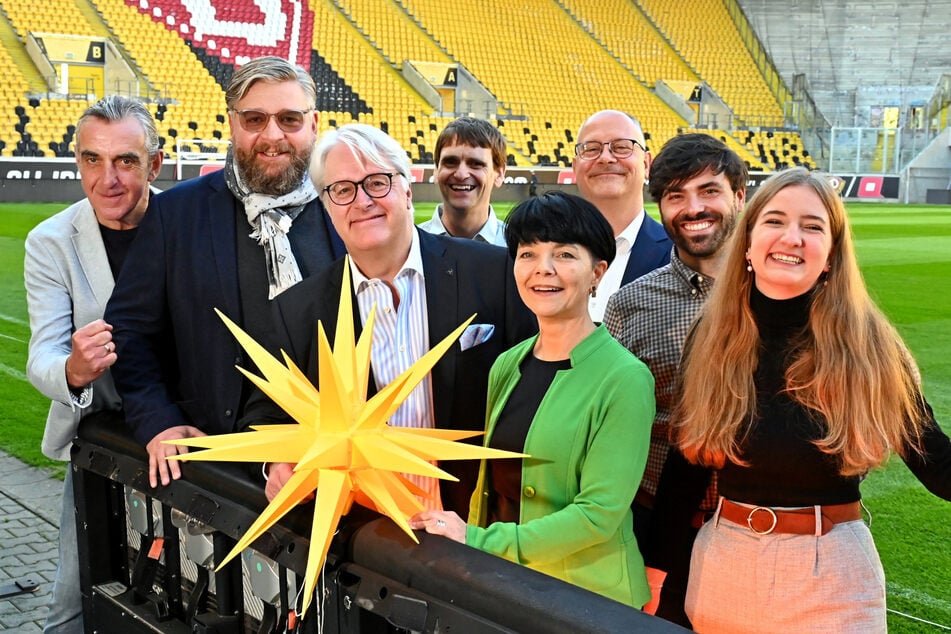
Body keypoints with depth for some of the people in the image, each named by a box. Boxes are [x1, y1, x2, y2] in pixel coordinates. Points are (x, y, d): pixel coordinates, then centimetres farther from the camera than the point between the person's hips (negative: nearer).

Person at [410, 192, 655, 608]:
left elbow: (600, 511, -20)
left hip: (587, 597, -5)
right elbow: (492, 484, 9)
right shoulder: (507, 366, 2)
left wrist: (479, 542, -20)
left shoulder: (624, 379, -16)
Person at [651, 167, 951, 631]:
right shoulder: (712, 337, -5)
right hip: (723, 565, 2)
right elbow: (685, 462, 2)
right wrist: (656, 566, 4)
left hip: (832, 573, -2)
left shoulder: (868, 347, -10)